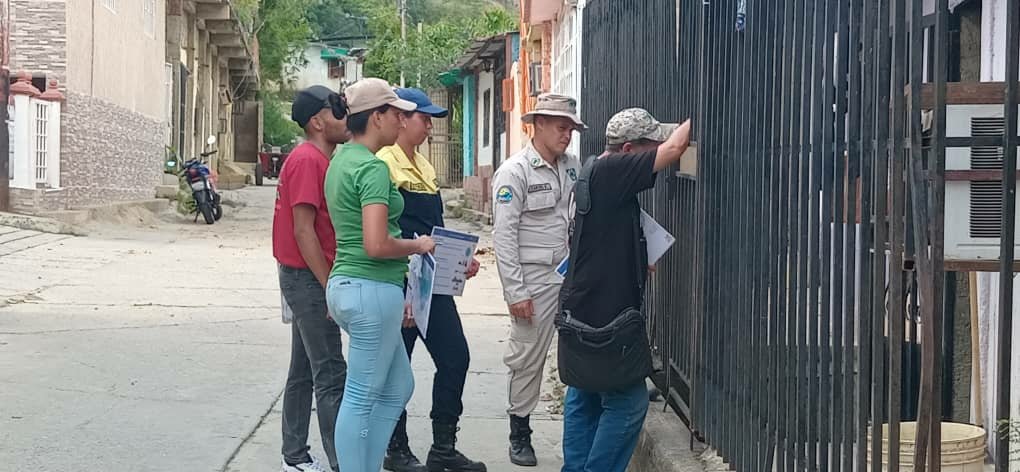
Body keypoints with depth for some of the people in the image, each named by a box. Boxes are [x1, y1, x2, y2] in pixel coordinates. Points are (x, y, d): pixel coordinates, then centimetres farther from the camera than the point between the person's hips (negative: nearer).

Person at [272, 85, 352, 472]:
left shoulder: (319, 160, 16)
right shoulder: (308, 160, -16)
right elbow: (303, 230, -21)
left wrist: (328, 281, 17)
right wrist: (329, 286, -20)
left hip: (307, 279, 10)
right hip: (310, 279, -10)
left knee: (303, 371, 14)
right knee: (331, 376, -9)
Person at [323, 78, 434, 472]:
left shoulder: (341, 160, 13)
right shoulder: (373, 167, -17)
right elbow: (376, 245, -26)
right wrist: (417, 245, -8)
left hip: (348, 284, 10)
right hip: (372, 289, -10)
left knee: (397, 388, 19)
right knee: (362, 398, -1)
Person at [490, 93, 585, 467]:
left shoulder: (573, 166, 9)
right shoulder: (514, 172, -9)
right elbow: (503, 235, -12)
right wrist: (515, 292, -15)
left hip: (572, 274, 5)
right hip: (534, 280, -5)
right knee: (528, 359, 3)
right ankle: (519, 434, 18)